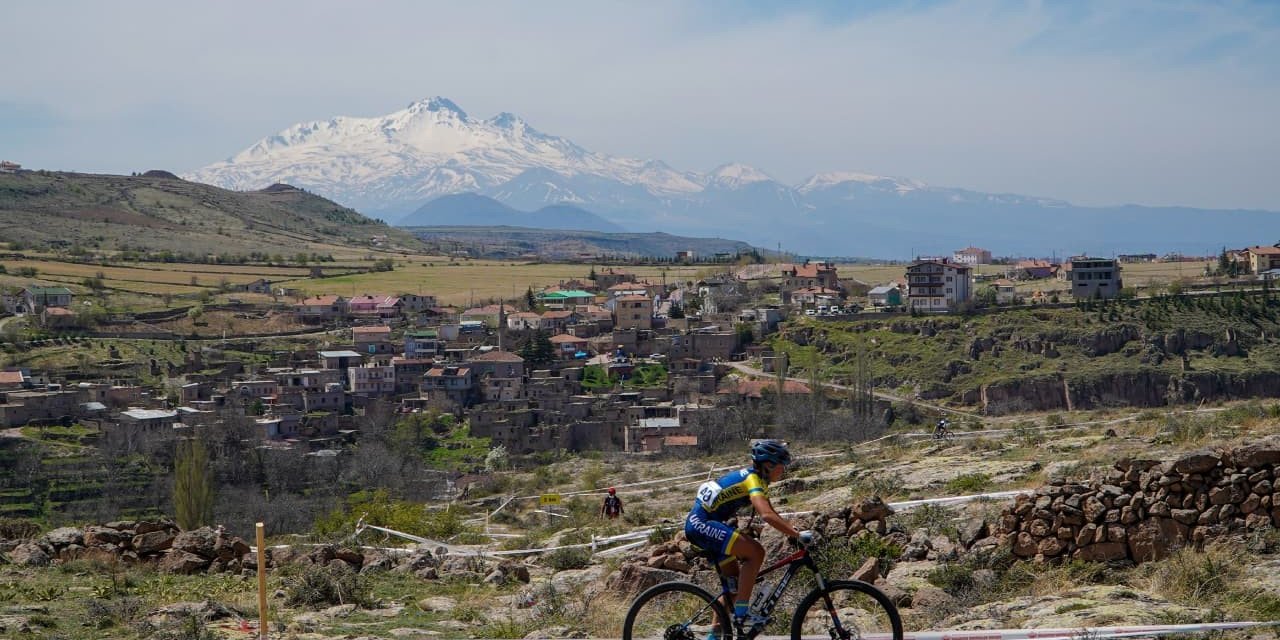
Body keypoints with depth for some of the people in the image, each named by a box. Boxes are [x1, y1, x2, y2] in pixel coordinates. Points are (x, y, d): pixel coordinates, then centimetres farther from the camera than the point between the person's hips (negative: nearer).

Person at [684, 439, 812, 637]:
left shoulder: (757, 479, 14)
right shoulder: (753, 480, -17)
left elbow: (772, 515, 20)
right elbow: (767, 515, -32)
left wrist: (794, 532, 8)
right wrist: (798, 535, -31)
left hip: (698, 525, 11)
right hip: (702, 524, -11)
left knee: (735, 580, 12)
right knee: (755, 552, -20)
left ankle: (715, 634, 16)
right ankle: (742, 613, -17)